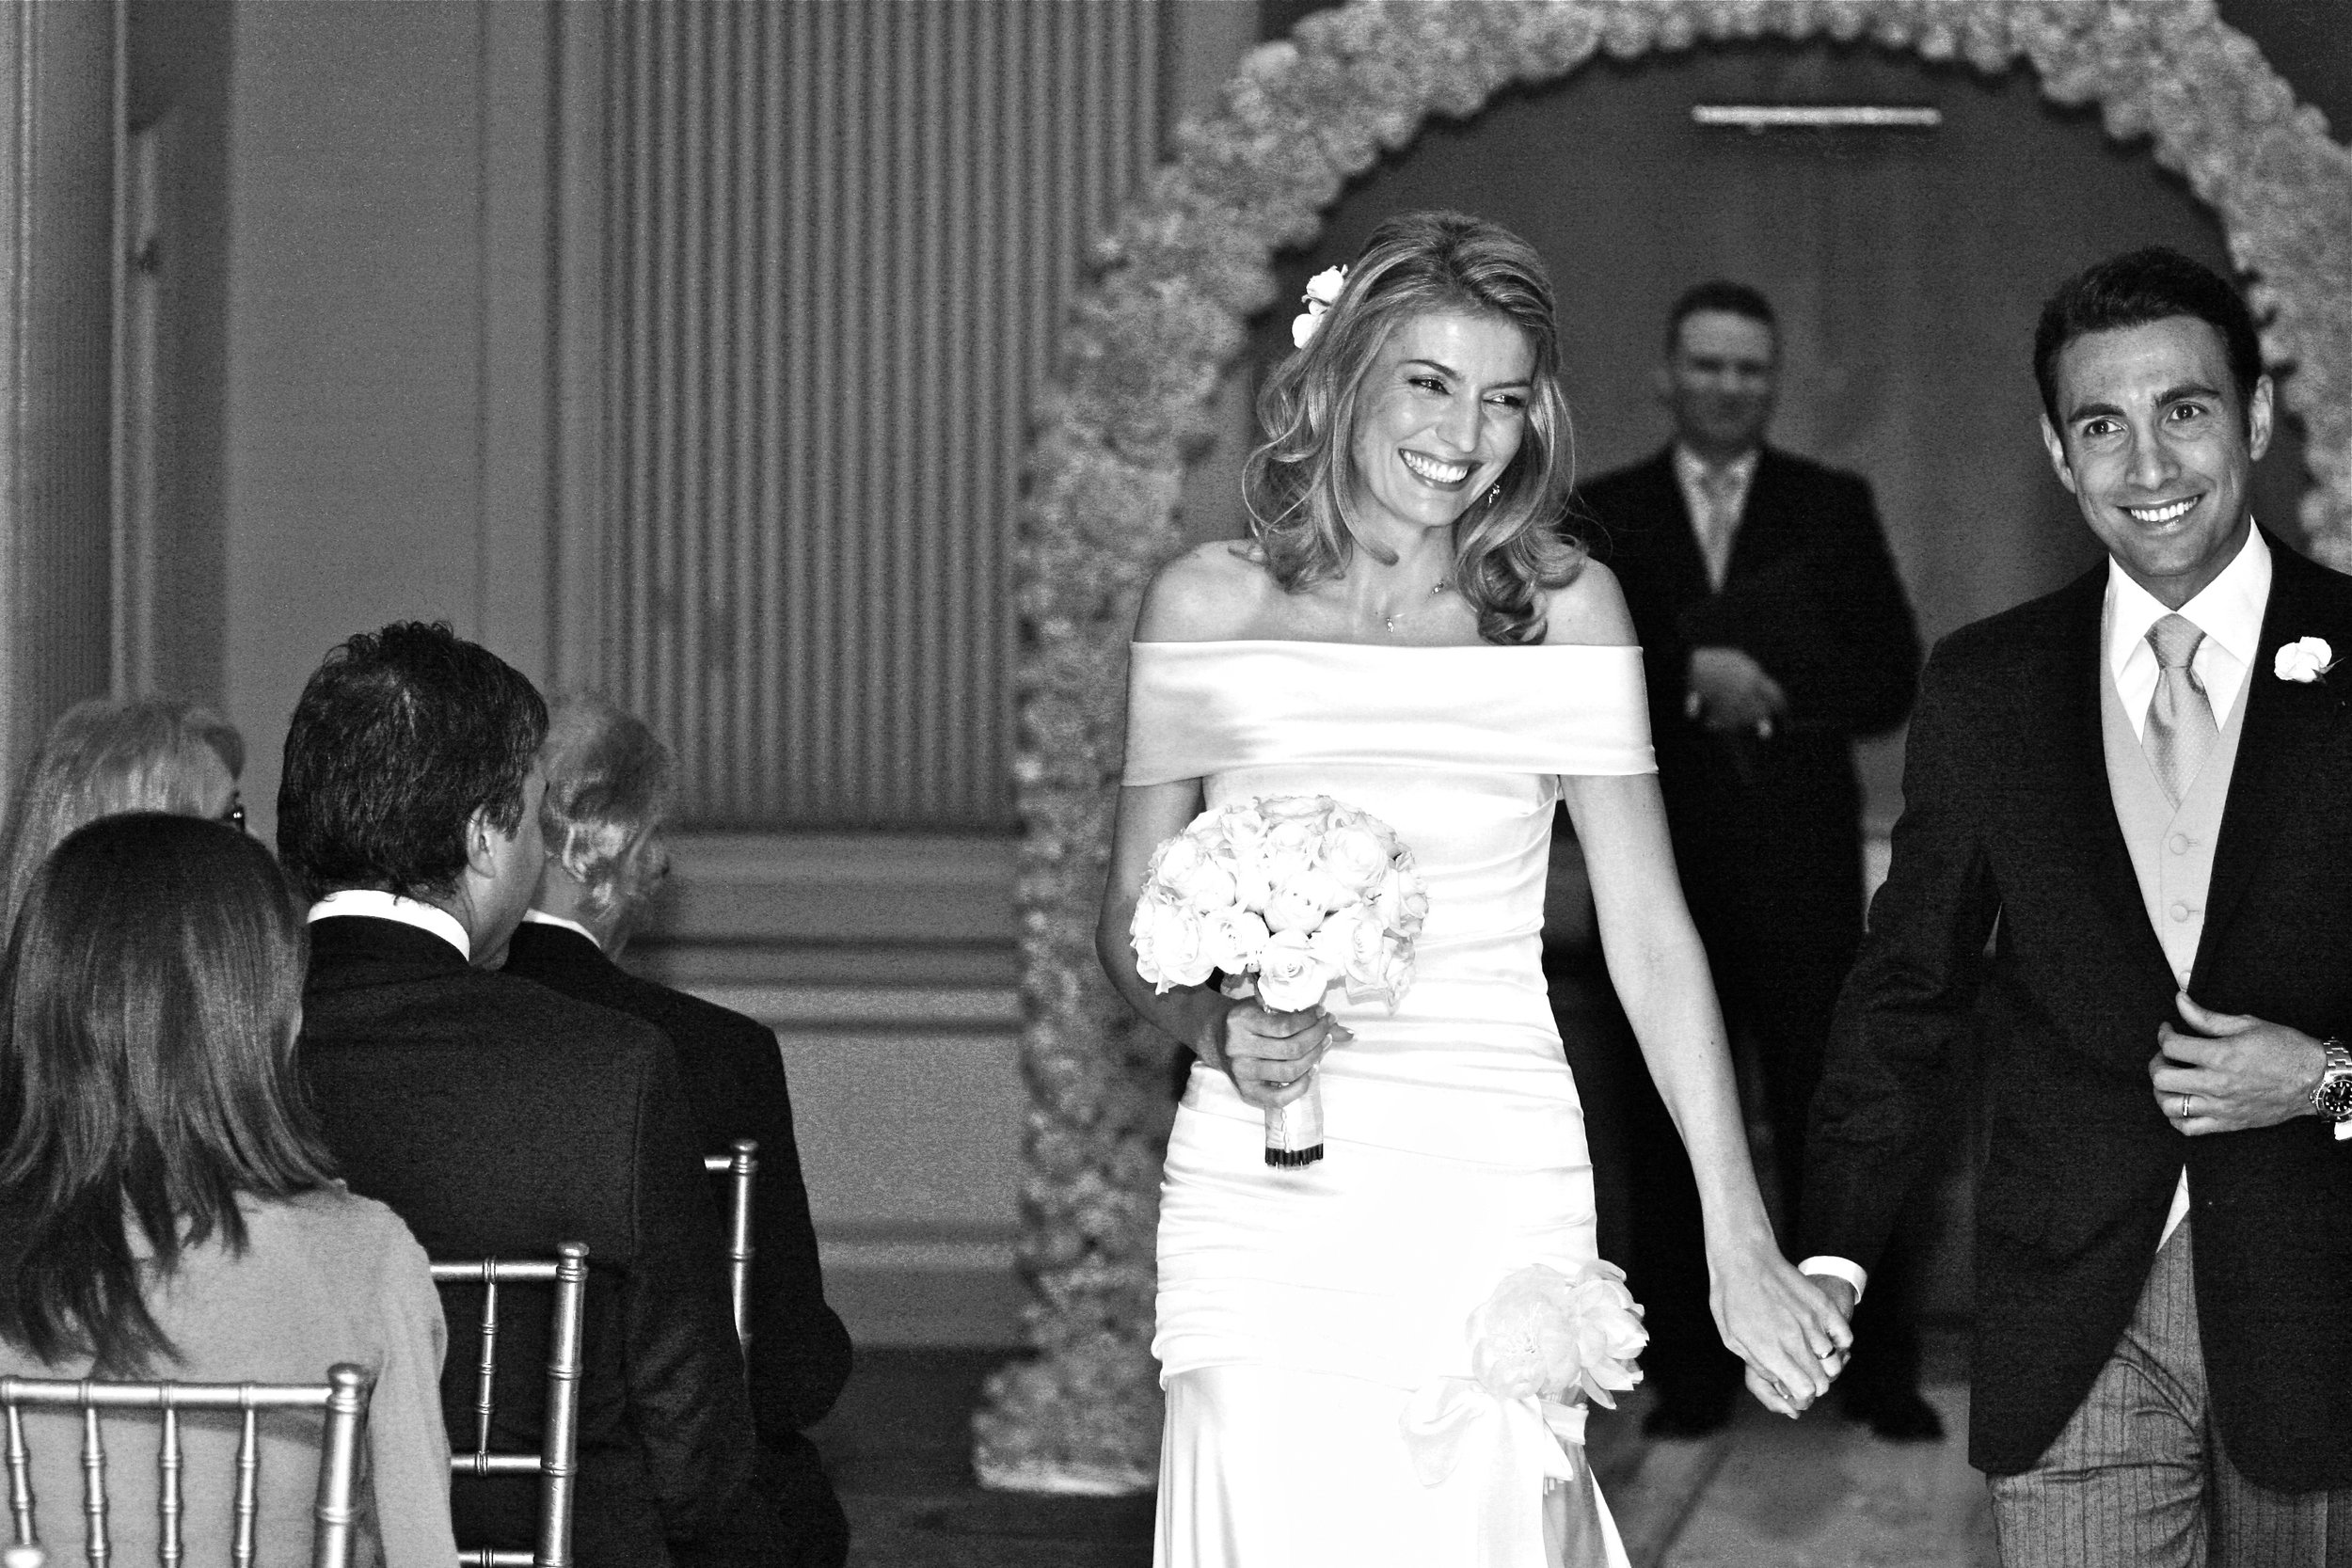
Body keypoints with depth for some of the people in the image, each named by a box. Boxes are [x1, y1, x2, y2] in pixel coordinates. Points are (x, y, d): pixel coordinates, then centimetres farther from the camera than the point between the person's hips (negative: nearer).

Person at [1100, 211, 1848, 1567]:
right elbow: (1133, 918, 11)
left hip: (1493, 1190, 0)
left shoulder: (1563, 609, 3)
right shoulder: (1209, 605, 5)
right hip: (1262, 1195, 0)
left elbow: (1649, 933, 1)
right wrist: (1217, 1025, -11)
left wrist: (1739, 1244, -5)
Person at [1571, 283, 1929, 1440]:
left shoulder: (1834, 509, 10)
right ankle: (1689, 1377, 10)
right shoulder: (1603, 516, 9)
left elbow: (1891, 679, 3)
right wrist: (1689, 679, -15)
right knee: (1668, 1133, 2)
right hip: (1658, 859, 1)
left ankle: (1882, 1374, 1)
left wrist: (1767, 691, -11)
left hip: (1801, 861, -1)